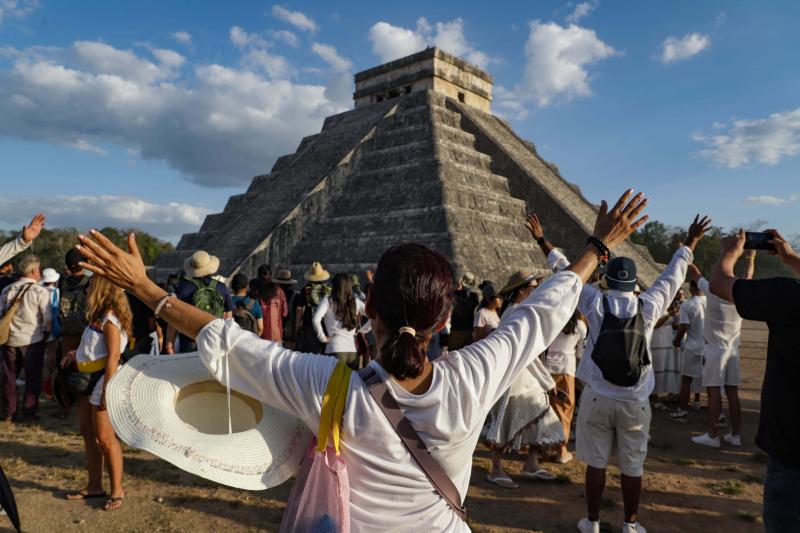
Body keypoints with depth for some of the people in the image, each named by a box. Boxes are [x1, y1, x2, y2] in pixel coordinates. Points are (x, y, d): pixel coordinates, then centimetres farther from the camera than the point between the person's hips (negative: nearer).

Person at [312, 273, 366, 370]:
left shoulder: (328, 301, -1)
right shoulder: (355, 302, 8)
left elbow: (316, 320, -15)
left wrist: (323, 338, -3)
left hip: (336, 349, -3)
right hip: (353, 350, 4)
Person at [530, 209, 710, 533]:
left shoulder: (596, 304, -8)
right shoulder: (649, 307, -6)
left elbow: (567, 273, -2)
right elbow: (673, 275, 8)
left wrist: (542, 240, 7)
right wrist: (691, 242, 22)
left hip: (597, 398, 0)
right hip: (635, 401, 1)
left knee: (595, 463, 10)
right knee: (632, 466, 13)